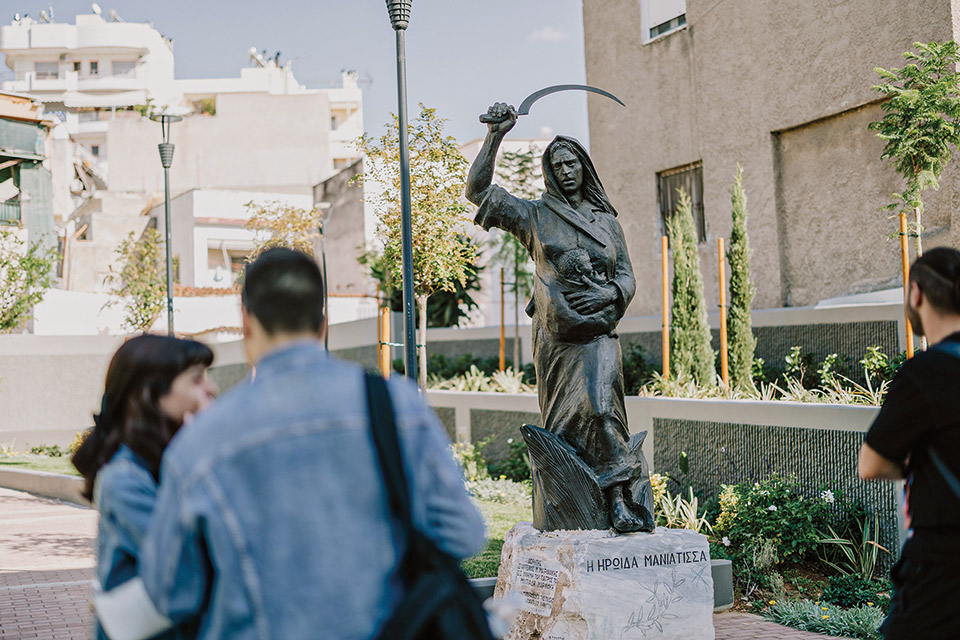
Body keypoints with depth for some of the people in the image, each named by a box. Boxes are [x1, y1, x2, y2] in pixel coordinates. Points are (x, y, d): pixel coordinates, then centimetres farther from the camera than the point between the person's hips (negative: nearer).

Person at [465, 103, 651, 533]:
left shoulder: (606, 220, 16)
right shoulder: (536, 216, 10)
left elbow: (627, 279, 16)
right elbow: (477, 189, 2)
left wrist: (608, 294, -7)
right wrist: (495, 137, -6)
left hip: (598, 331, 0)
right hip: (556, 332, 0)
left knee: (601, 404, -19)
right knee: (563, 414, -1)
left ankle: (618, 502, -25)